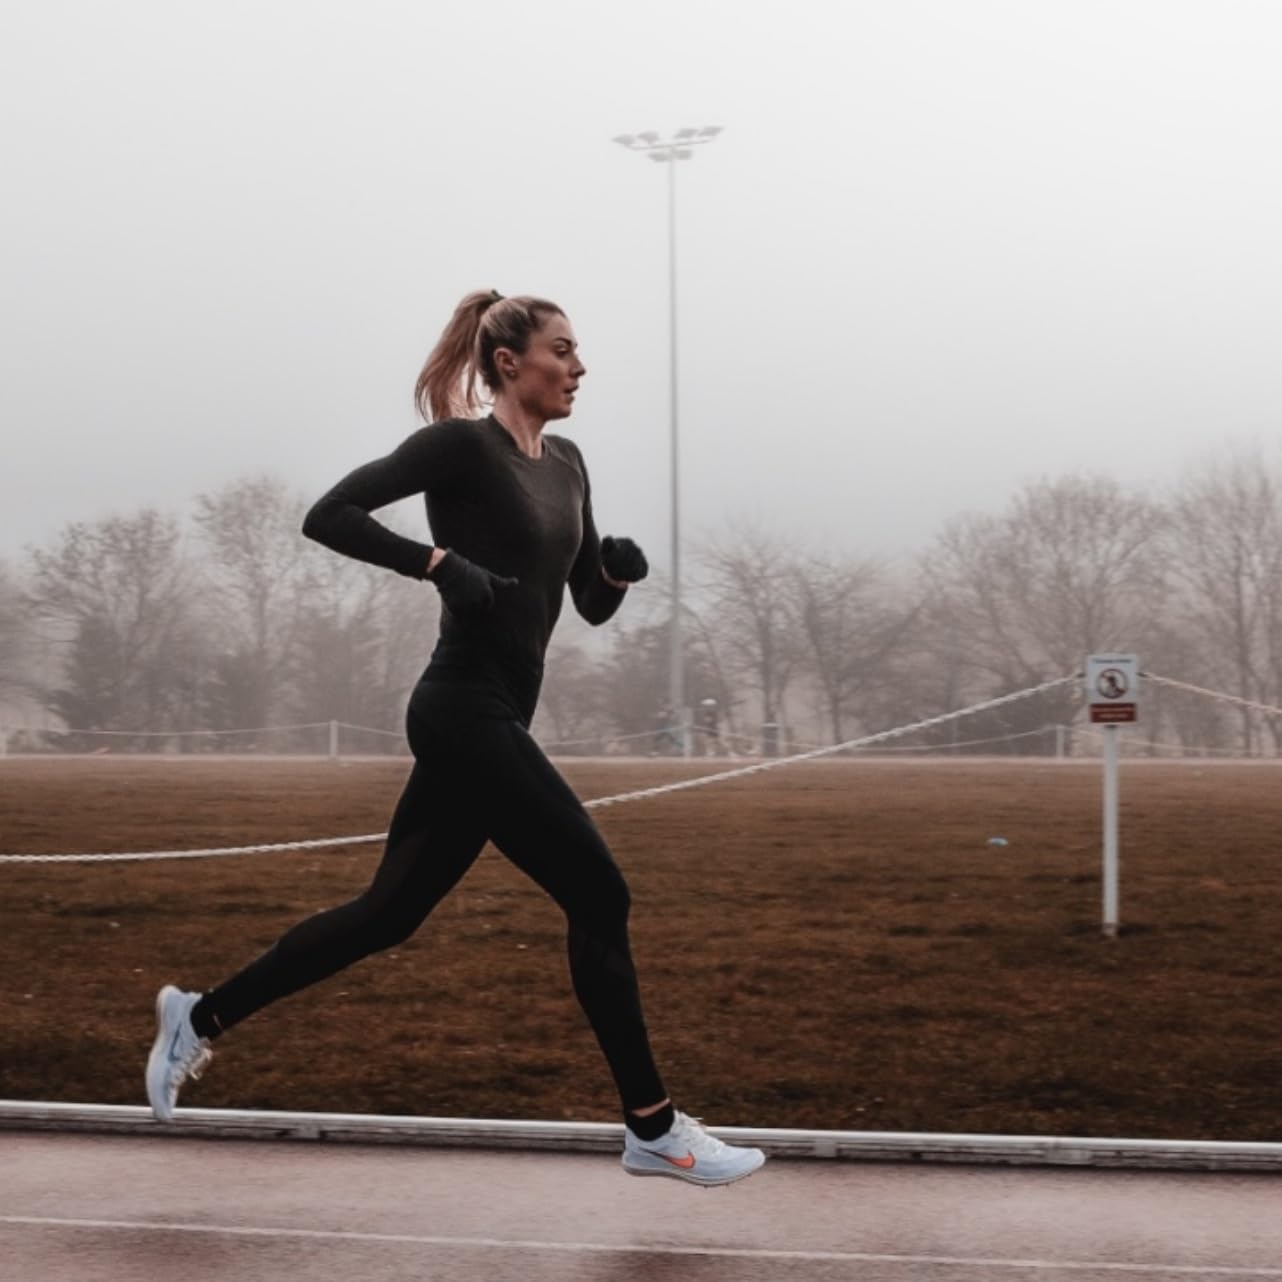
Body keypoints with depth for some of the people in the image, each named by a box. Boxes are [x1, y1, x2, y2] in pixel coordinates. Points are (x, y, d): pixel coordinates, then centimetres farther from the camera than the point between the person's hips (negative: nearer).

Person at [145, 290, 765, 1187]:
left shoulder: (566, 465, 14)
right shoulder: (462, 446, -10)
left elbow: (592, 606, 18)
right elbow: (329, 515, -15)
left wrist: (620, 569, -4)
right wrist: (442, 562, -24)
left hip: (493, 719, 9)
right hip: (466, 713, -9)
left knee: (391, 912, 13)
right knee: (599, 897, -7)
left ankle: (200, 1018, 25)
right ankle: (654, 1129, 1)